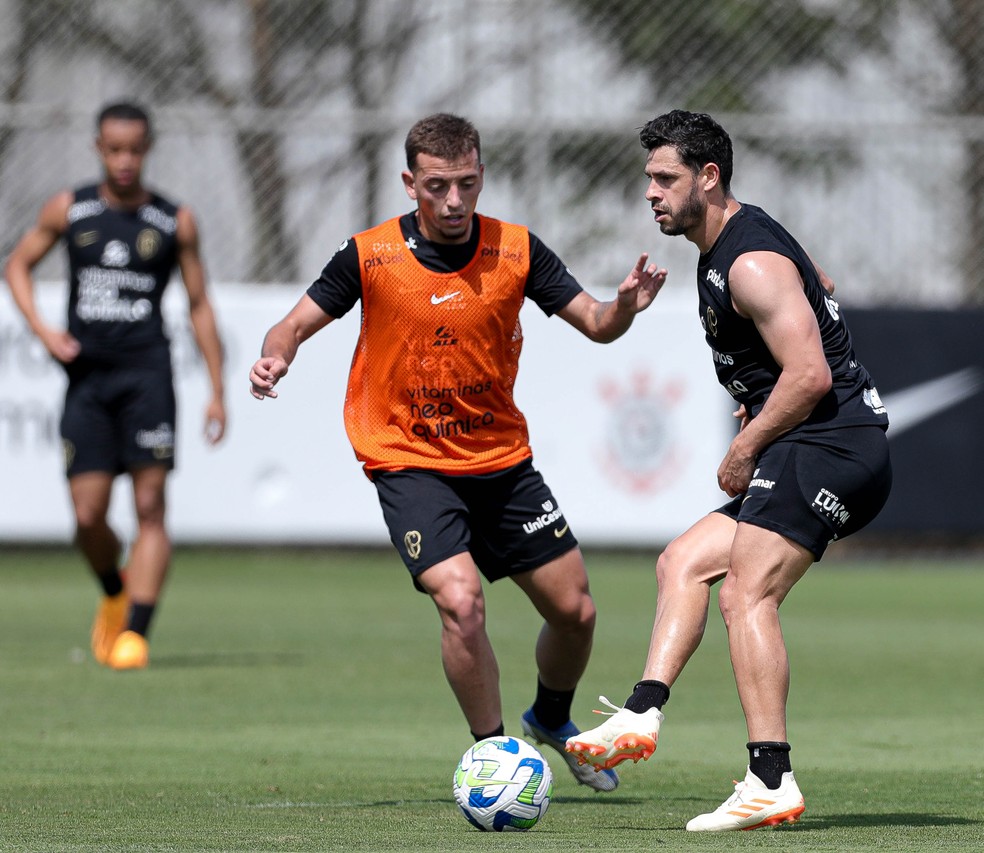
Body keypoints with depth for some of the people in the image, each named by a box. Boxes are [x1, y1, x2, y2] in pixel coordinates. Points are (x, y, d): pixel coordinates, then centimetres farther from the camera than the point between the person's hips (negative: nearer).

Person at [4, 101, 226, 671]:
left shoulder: (176, 222, 4)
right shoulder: (70, 210, 7)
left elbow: (199, 306, 9)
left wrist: (218, 392, 6)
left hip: (146, 372, -1)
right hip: (86, 373, 2)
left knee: (150, 505, -11)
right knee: (88, 515, -3)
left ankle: (135, 630, -12)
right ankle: (115, 593, 27)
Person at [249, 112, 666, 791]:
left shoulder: (516, 250, -6)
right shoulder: (371, 257, -11)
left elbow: (595, 324, -1)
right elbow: (297, 324, -3)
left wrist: (625, 305, -23)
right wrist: (277, 357, -25)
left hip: (503, 459, 4)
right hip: (409, 462, -4)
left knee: (576, 610, 6)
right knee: (461, 602, -24)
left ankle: (552, 721, 38)